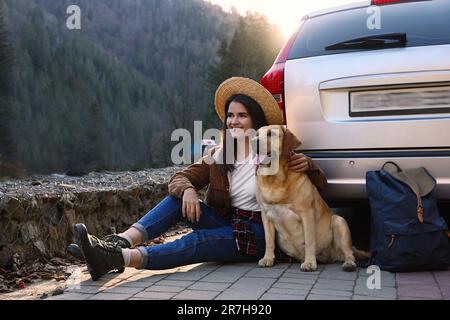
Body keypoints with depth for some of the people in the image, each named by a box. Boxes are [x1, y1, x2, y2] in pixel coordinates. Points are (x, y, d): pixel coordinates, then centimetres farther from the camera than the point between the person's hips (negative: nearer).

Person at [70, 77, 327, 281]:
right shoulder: (219, 155, 6)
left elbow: (320, 185, -5)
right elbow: (180, 178, 0)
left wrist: (308, 165, -28)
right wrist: (187, 190, -24)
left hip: (257, 233, -5)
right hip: (226, 222, 5)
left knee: (194, 241, -31)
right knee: (178, 199, -16)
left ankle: (121, 259, -47)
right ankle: (120, 243, -33)